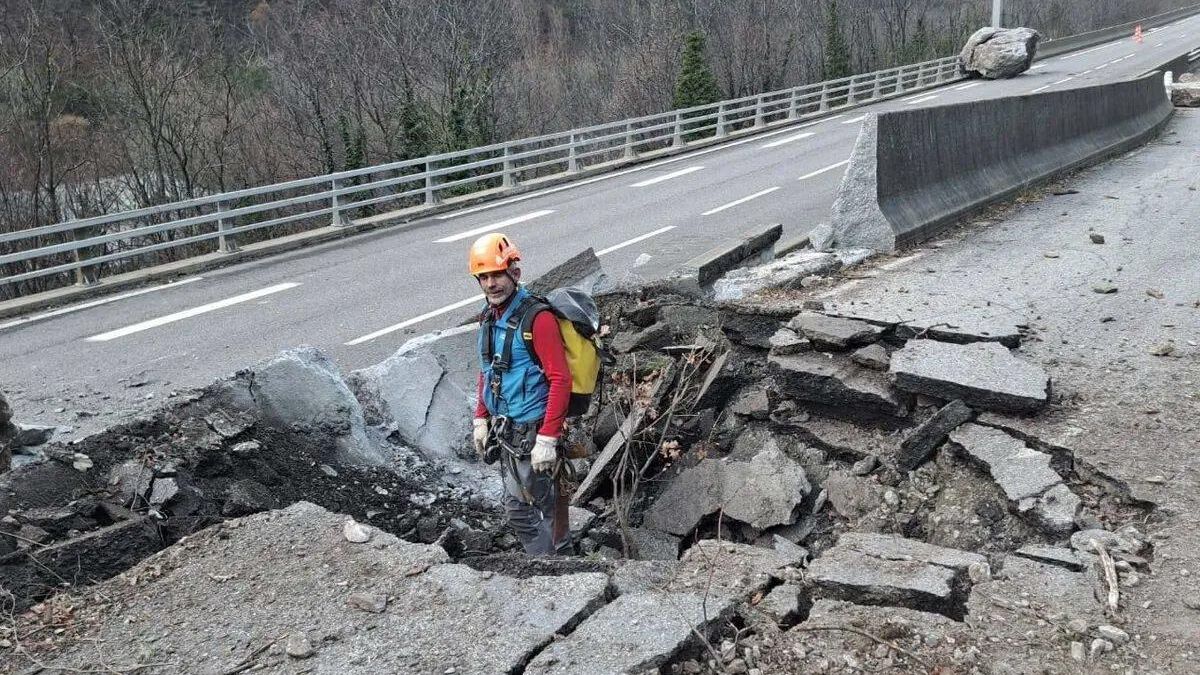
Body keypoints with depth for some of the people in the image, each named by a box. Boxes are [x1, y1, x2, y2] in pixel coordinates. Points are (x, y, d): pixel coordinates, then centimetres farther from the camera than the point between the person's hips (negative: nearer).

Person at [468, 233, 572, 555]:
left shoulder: (537, 318, -18)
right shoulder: (488, 317, 8)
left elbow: (560, 380, -22)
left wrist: (547, 440, -24)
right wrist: (481, 420, 16)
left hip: (532, 432, -8)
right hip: (504, 431, 9)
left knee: (546, 504, 2)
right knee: (517, 509, 18)